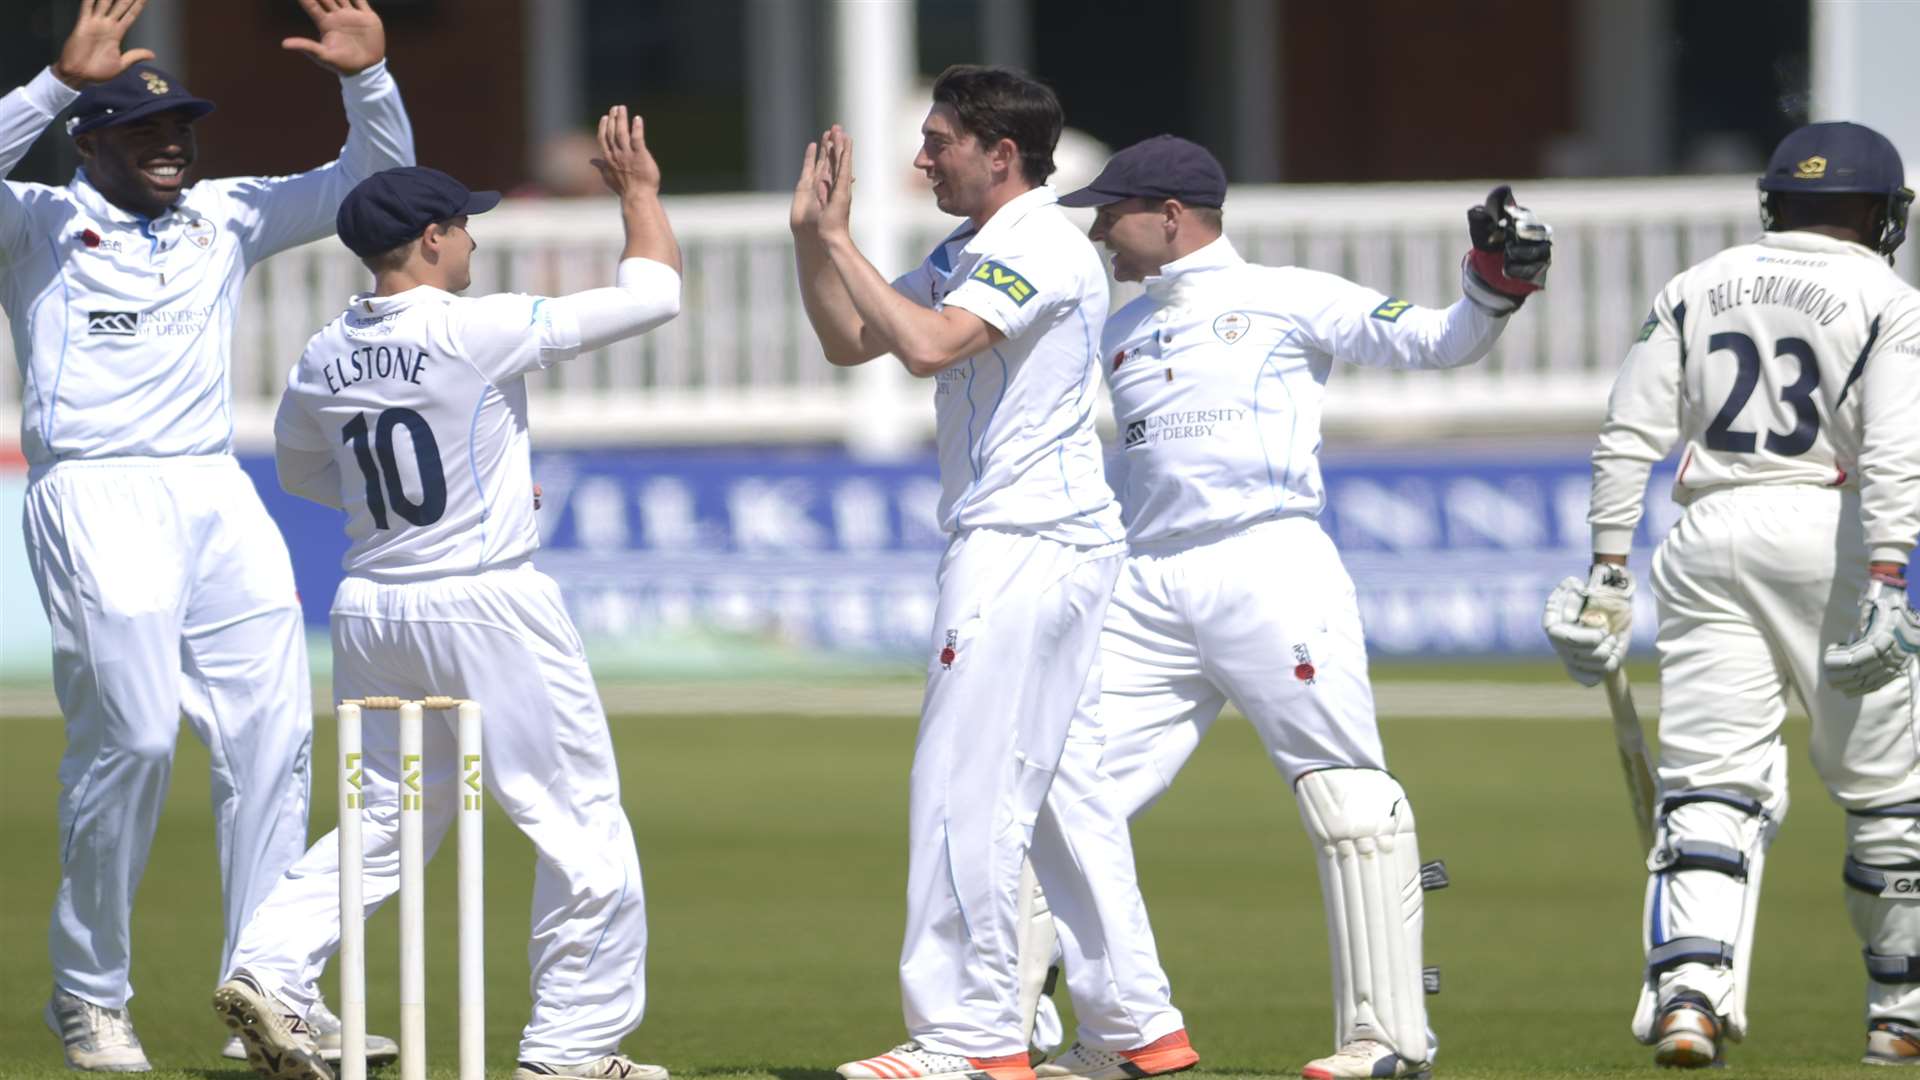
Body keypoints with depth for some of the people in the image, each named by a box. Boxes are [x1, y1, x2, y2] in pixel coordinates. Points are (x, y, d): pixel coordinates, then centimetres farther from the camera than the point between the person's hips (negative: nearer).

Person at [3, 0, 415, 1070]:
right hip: (95, 496, -6)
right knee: (132, 736, -13)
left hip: (221, 499, 6)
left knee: (275, 733, -2)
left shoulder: (225, 219, 18)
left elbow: (372, 180, 16)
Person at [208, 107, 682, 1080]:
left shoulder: (321, 362, 3)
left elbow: (301, 471, 21)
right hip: (489, 607, -6)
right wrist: (640, 190, 6)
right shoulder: (480, 332, -14)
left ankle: (268, 968, -3)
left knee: (384, 818, 17)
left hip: (371, 614, 6)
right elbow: (652, 295, -9)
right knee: (582, 824, 4)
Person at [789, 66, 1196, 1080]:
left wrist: (838, 238, -19)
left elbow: (928, 345, -27)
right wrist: (812, 236, 7)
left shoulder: (1044, 248, -14)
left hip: (1027, 543, -10)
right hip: (1048, 544, 10)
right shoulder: (966, 253, 17)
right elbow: (849, 340, 20)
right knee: (1064, 788, 11)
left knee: (966, 786, -10)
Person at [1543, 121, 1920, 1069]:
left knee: (1711, 787, -3)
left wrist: (1607, 576, 6)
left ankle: (1687, 990, -24)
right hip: (1826, 533, -3)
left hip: (1708, 539, 3)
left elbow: (1628, 439, 6)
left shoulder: (1695, 290, 13)